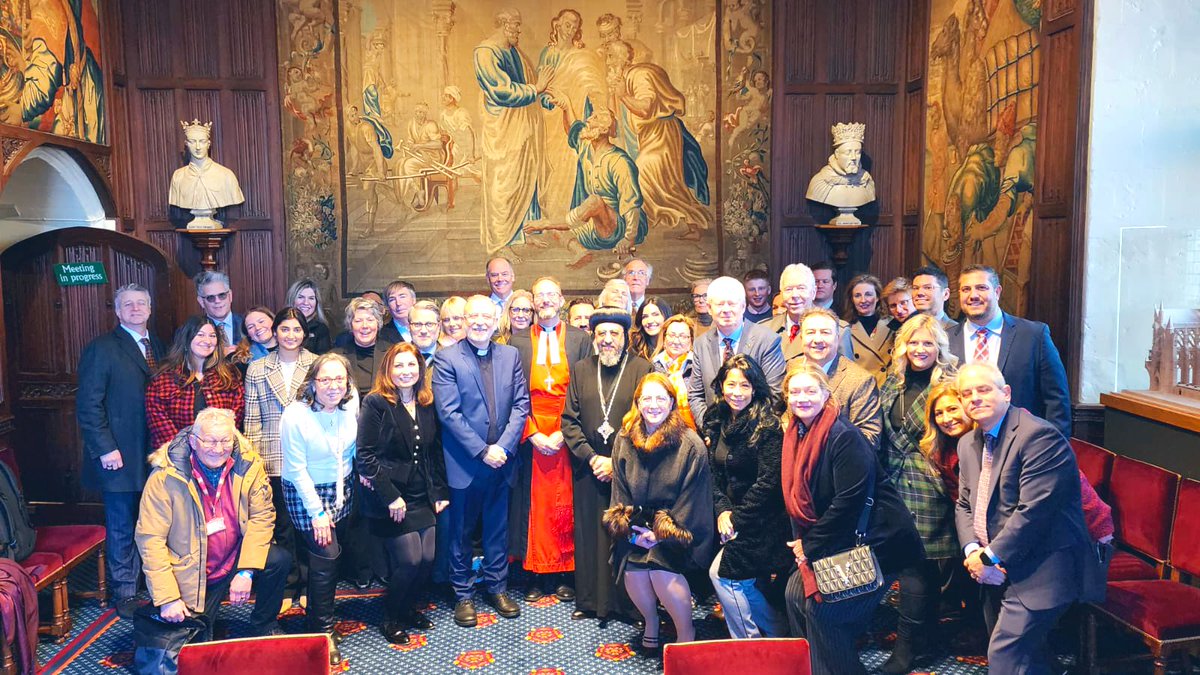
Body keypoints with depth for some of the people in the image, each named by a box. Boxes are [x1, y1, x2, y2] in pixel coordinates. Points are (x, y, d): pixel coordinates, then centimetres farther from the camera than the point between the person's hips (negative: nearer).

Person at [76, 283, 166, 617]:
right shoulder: (101, 348, -6)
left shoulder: (157, 345, 12)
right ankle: (124, 592, 20)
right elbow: (88, 405, -10)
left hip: (156, 453, 5)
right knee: (122, 528, 7)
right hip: (121, 457, -5)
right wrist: (105, 449, -15)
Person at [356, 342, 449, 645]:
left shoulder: (428, 404, 7)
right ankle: (391, 619, 18)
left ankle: (406, 608, 29)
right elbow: (365, 456, -13)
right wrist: (390, 497, -16)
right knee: (410, 560, -6)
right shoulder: (375, 404, -10)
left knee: (427, 558, 3)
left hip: (424, 497, 5)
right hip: (391, 500, -5)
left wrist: (441, 491, 6)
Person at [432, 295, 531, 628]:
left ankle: (497, 588, 30)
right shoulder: (447, 359, -7)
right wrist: (482, 451, -16)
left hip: (501, 459, 3)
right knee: (461, 531, 9)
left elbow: (521, 404, 1)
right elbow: (448, 412, -13)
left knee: (497, 528, 15)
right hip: (464, 462, -3)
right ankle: (463, 594, 24)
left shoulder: (510, 355, 4)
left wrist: (503, 446, -10)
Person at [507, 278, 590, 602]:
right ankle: (537, 577, 12)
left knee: (566, 506, 2)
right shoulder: (518, 341, 7)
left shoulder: (580, 338, 4)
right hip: (531, 437, 1)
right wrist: (533, 434, -7)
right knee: (534, 505, 2)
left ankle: (565, 576, 13)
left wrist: (564, 432, -9)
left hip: (568, 437, -1)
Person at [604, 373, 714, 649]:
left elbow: (692, 497, -8)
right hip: (637, 523, 4)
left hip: (674, 527, -3)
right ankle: (651, 621, 12)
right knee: (632, 570, -19)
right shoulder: (624, 440, 5)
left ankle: (686, 632, -2)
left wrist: (662, 533, -13)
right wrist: (631, 527, -6)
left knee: (661, 570, -26)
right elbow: (620, 492, 8)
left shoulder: (691, 444, -8)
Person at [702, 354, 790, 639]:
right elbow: (714, 472, 6)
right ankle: (779, 633, 32)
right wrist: (722, 509, -8)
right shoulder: (717, 422, 5)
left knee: (722, 573, -8)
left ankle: (749, 642, 10)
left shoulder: (768, 425, -16)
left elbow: (769, 480, -19)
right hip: (734, 518, 7)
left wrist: (737, 518, -15)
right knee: (753, 583, 12)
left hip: (763, 523, -7)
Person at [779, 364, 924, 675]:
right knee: (795, 593, 2)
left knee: (821, 607, -11)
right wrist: (801, 541, -2)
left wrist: (811, 544, -16)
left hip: (874, 541, -8)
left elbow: (851, 499, -23)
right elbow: (797, 497, 11)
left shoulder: (844, 436, -19)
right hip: (832, 542, 8)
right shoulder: (795, 435, 6)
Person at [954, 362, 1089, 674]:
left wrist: (990, 556, -16)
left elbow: (1033, 510, -23)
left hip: (1039, 571, -8)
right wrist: (972, 550, -5)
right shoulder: (968, 443, 12)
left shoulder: (1039, 435, -16)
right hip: (996, 574, 8)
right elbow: (964, 505, 14)